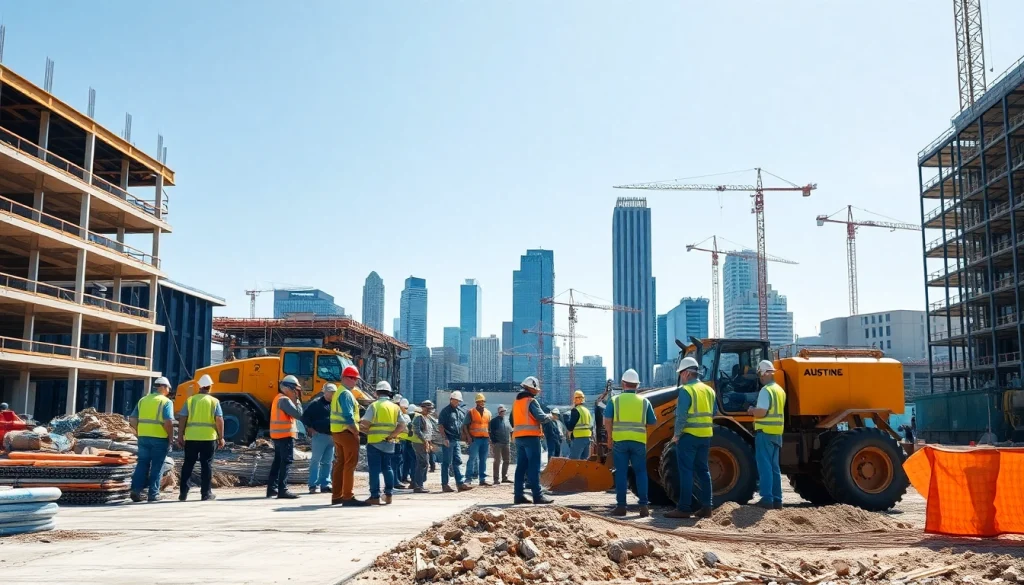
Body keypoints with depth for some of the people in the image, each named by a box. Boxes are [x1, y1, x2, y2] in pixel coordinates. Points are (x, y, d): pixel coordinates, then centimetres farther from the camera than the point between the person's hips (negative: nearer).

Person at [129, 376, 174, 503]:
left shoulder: (143, 400, 11)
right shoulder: (166, 402, -6)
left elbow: (132, 419, 9)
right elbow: (168, 422, -15)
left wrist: (139, 432, 18)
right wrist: (171, 438, -6)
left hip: (143, 437, 5)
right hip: (160, 438, -5)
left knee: (142, 464, 13)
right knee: (157, 466, 4)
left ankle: (136, 490, 3)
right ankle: (153, 494, 6)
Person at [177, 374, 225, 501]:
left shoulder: (190, 400, 3)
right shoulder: (214, 401, -1)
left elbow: (182, 419, 0)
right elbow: (219, 420, -6)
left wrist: (180, 436, 6)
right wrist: (221, 437, 0)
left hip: (191, 438, 2)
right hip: (208, 438, -2)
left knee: (188, 465, 11)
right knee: (206, 465, 6)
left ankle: (183, 493, 11)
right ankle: (206, 493, 8)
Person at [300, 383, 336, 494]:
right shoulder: (316, 403, -4)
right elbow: (305, 416, -7)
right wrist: (310, 429, -9)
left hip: (332, 437, 6)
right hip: (319, 436, -6)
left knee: (327, 462, 9)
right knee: (315, 461, -4)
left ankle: (325, 484, 14)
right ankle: (313, 485, -2)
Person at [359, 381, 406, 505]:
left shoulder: (374, 406, -7)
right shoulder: (395, 407, 8)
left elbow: (364, 424, -13)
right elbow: (402, 426, 1)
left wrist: (368, 431, 7)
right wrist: (390, 435, -2)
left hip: (375, 442, -5)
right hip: (389, 443, 5)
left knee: (375, 469, -1)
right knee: (387, 467, 16)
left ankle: (375, 497, -2)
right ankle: (388, 495, 15)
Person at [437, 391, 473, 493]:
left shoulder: (461, 411, 14)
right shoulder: (445, 411, -7)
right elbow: (440, 425, -11)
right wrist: (445, 438, -18)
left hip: (457, 440, 7)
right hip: (448, 440, -7)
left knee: (457, 462, 7)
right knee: (446, 462, -1)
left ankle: (460, 483, 9)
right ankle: (444, 485, 4)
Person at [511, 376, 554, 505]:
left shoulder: (516, 402, 16)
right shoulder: (531, 401, -9)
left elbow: (511, 420, 21)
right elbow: (541, 417, -15)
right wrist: (549, 416, 4)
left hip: (518, 437, 8)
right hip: (531, 437, -8)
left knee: (521, 466, 9)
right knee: (534, 467, -8)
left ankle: (519, 495, 8)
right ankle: (537, 496, -10)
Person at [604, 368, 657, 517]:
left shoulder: (615, 400, 3)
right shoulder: (644, 402, 7)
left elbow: (607, 421, -4)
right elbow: (652, 422, 9)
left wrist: (610, 438, 5)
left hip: (620, 441, -1)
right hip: (639, 441, 1)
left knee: (621, 473, 4)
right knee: (641, 473, 7)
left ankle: (621, 506, 4)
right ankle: (644, 506, 1)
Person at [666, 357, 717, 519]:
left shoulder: (686, 390, -12)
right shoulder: (709, 390, 12)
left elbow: (681, 415, -16)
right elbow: (714, 412, 14)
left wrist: (676, 435, -9)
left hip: (689, 435, -7)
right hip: (706, 436, 7)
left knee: (686, 471, -3)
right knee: (702, 470, 13)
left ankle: (684, 508, -3)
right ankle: (706, 507, 14)